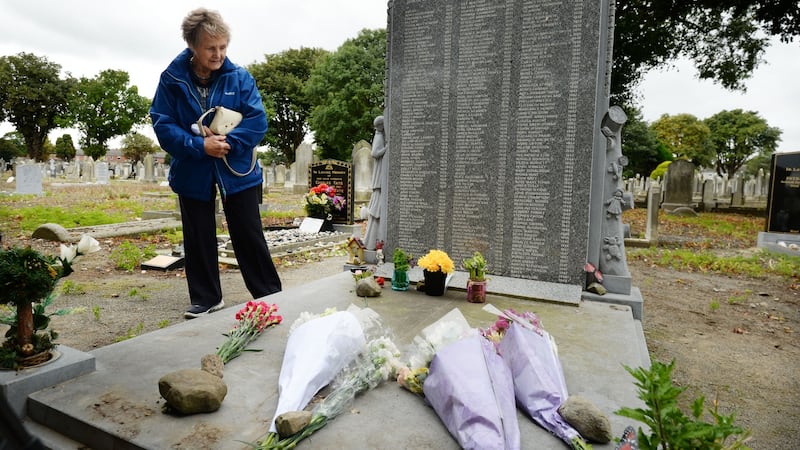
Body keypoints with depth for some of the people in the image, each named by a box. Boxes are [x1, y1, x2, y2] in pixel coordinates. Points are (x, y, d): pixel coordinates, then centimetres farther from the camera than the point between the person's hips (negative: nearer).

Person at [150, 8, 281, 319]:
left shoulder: (240, 77, -6)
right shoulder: (172, 78, -5)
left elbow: (257, 121, -10)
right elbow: (163, 126, -8)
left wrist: (226, 142, -21)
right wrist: (200, 146, -21)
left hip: (237, 171, -1)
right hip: (193, 173, 2)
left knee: (249, 235, 4)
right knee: (198, 239, 10)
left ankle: (270, 296, 17)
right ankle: (206, 299, 27)